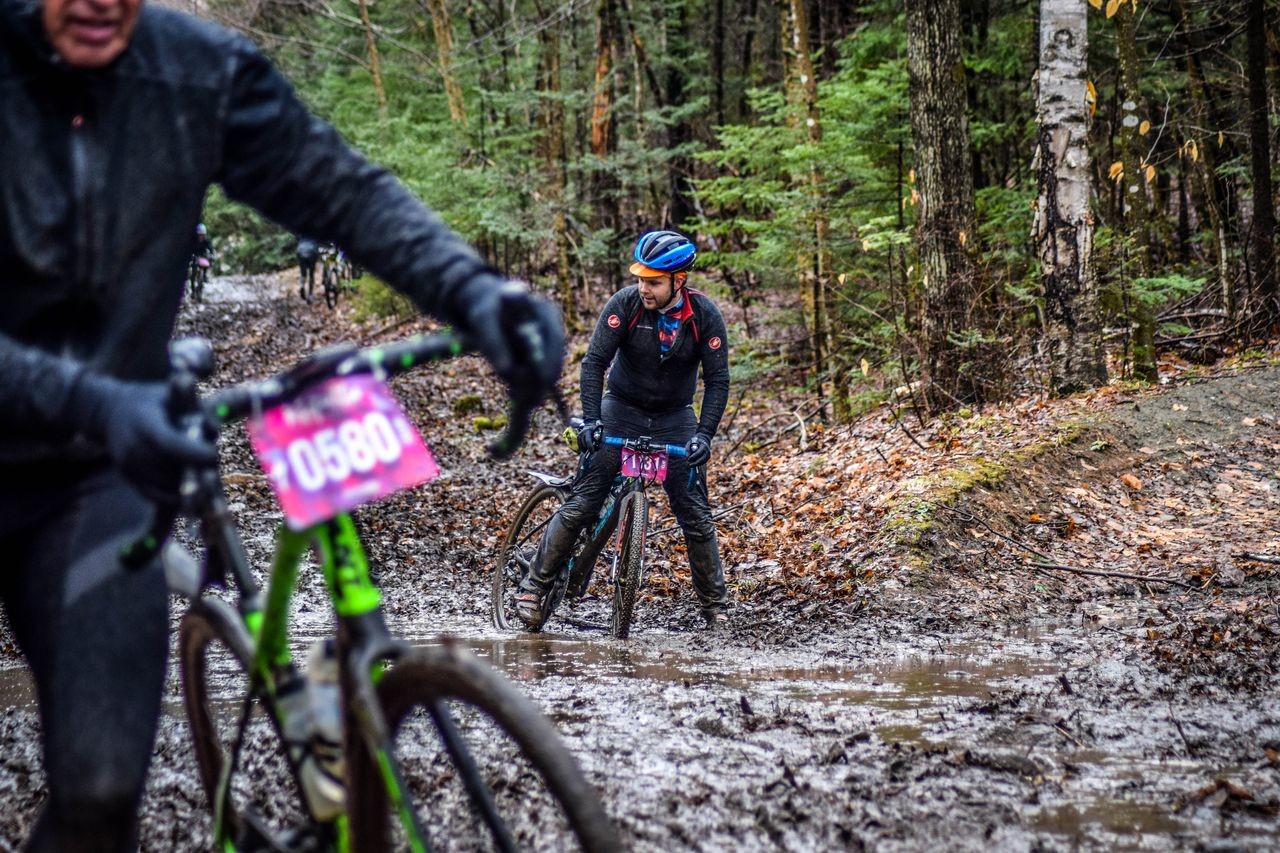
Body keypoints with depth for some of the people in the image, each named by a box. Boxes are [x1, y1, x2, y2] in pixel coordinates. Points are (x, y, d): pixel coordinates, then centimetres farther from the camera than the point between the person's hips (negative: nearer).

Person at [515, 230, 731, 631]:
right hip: (622, 410, -1)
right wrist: (591, 419, -30)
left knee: (696, 513, -1)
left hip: (675, 418, 1)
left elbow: (717, 380, -14)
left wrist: (704, 434, -26)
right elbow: (594, 361, -19)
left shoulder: (705, 315, -16)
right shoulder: (626, 303, -18)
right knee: (582, 502, -9)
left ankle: (714, 605, 12)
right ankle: (533, 587, -2)